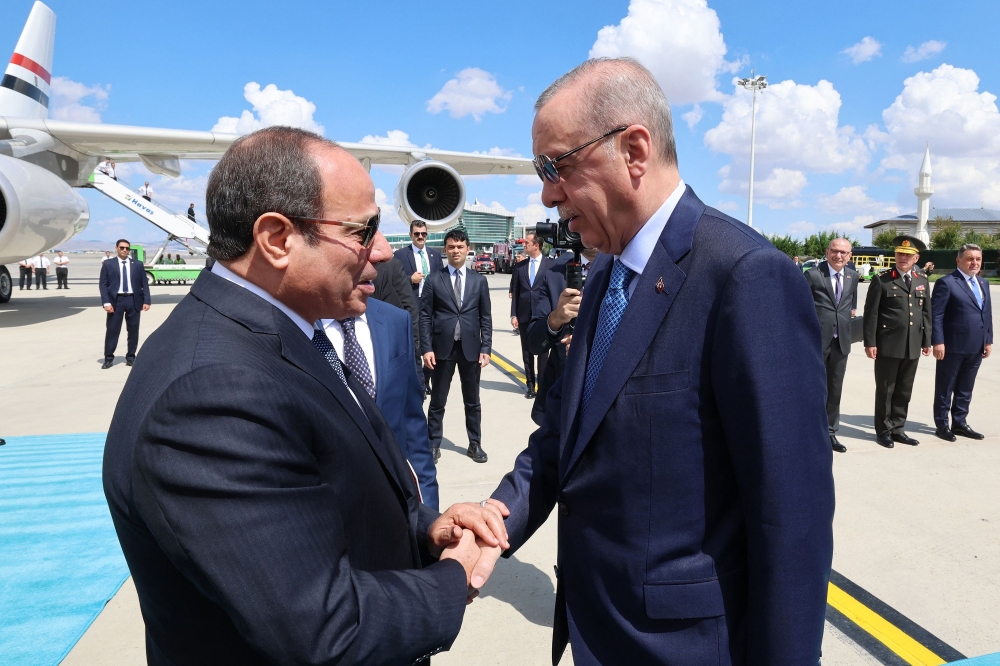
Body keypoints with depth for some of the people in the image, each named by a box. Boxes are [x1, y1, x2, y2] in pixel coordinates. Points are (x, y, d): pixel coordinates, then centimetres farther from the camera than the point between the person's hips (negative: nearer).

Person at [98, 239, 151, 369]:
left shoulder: (137, 265, 9)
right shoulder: (108, 264, 6)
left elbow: (144, 284, 6)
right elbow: (103, 284, 1)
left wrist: (146, 301, -4)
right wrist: (106, 302, -10)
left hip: (133, 300, 1)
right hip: (116, 300, -1)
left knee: (133, 330, 6)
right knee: (112, 330, 1)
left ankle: (130, 357, 17)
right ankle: (108, 358, 9)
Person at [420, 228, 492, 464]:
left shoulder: (479, 280, 6)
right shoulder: (433, 280, 1)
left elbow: (485, 318, 5)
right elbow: (425, 316, -1)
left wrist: (485, 349, -2)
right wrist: (426, 348, -9)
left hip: (470, 348, 1)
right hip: (442, 348, -1)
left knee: (472, 401, 12)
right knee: (438, 401, 9)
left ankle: (475, 444, 24)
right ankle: (433, 445, 21)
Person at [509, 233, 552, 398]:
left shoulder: (550, 264, -3)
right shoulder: (520, 266, 8)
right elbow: (515, 292, 7)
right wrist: (513, 315, 1)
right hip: (524, 316, 3)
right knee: (527, 353, 9)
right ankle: (530, 385, 20)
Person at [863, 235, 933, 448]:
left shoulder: (923, 282, 12)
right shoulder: (881, 280, -4)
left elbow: (926, 313, 15)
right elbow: (871, 313, -7)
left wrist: (926, 341, 10)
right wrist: (870, 342, -12)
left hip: (912, 347, 5)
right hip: (888, 345, -5)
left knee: (904, 391, 11)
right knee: (885, 390, 4)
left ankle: (897, 429, 23)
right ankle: (883, 430, 16)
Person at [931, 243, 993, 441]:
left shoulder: (983, 284, 15)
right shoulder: (946, 283, -9)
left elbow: (987, 314, 17)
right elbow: (936, 315, -13)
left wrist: (988, 340, 11)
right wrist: (938, 342, -18)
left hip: (975, 347, 7)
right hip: (953, 346, -7)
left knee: (965, 388, 15)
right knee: (945, 388, 5)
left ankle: (959, 423, 26)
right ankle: (942, 425, 14)